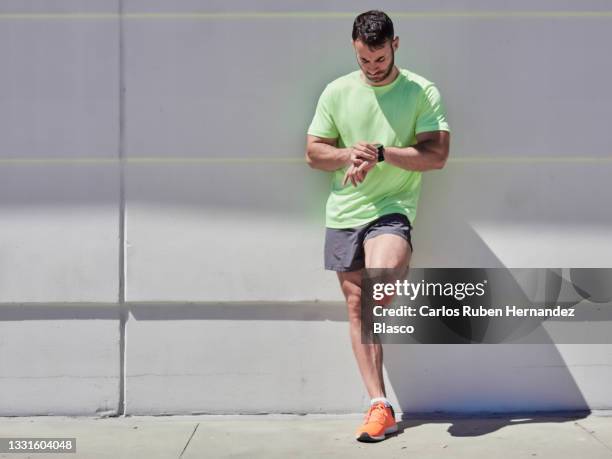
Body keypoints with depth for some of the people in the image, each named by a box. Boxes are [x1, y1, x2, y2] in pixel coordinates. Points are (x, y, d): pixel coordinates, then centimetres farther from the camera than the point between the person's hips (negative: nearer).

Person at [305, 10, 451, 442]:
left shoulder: (422, 91, -2)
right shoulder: (337, 91, 7)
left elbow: (437, 155, -9)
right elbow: (313, 152, 8)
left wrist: (381, 153, -18)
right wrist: (348, 154, -12)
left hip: (392, 208, -4)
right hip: (343, 212, 4)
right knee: (357, 305, 2)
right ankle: (380, 406, 8)